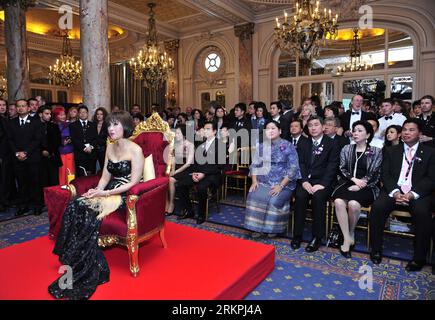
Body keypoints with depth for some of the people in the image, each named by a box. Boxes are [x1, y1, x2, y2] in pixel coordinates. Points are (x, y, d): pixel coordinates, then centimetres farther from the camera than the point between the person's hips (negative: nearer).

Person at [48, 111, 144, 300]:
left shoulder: (135, 150, -10)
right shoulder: (110, 148, 13)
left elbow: (134, 182, -15)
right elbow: (105, 177, 13)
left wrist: (105, 193, -18)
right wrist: (97, 191, -7)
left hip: (126, 195, -7)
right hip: (108, 191, 7)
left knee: (89, 213, -26)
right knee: (74, 206, -17)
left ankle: (88, 269, -12)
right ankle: (77, 261, -10)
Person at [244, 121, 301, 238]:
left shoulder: (288, 146, -4)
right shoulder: (260, 146, 9)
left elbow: (293, 168, -10)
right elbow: (254, 165, 10)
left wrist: (281, 186, -18)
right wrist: (254, 181, -7)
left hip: (283, 183, -3)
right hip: (263, 182, 4)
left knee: (274, 200, -28)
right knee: (253, 196, -23)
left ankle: (274, 228, -2)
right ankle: (258, 227, -7)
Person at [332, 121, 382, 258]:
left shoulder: (376, 152, 7)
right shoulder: (346, 149, 15)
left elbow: (375, 174, -1)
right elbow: (342, 169, 8)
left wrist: (358, 186, -14)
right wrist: (354, 179, -10)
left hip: (366, 187, -2)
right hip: (347, 184, 2)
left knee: (353, 203, -32)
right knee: (338, 201, -30)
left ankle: (351, 233, -4)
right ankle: (347, 238, -20)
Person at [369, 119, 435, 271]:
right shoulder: (391, 151, 15)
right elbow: (385, 174, 6)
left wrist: (412, 194, -17)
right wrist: (395, 192, -13)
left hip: (418, 193, -1)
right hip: (394, 191, 2)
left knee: (422, 212, -32)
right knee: (377, 206, -27)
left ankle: (419, 257, -15)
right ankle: (376, 250, -13)